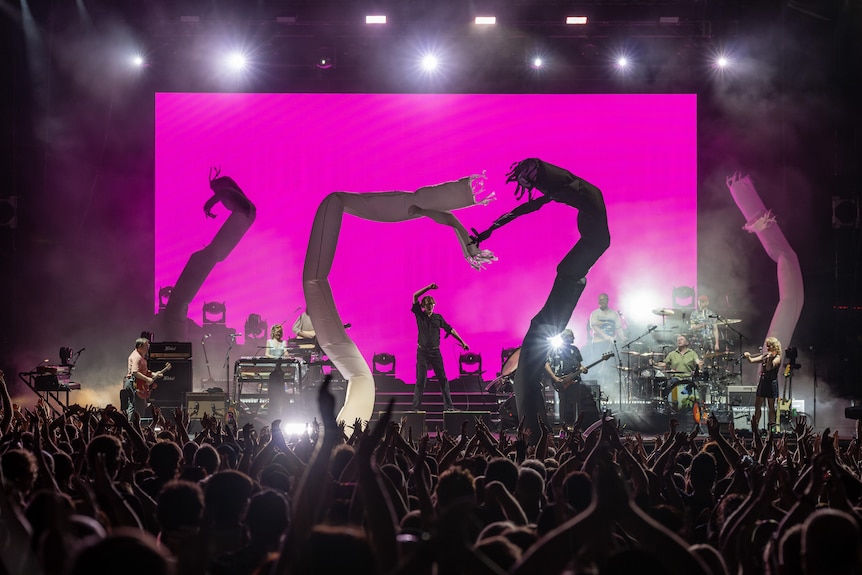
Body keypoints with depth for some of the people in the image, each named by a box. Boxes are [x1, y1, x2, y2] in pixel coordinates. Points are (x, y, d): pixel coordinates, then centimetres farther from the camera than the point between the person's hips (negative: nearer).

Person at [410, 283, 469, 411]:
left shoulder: (438, 318, 10)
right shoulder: (419, 315, 4)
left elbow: (450, 330, 14)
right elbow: (415, 296, -3)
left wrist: (462, 342, 10)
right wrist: (429, 288, -9)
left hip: (435, 352, 2)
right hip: (422, 352, -2)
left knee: (443, 379, 1)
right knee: (420, 380, -4)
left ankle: (448, 405, 3)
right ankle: (416, 407, -1)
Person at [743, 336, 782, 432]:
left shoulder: (777, 358, -8)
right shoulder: (765, 356, 10)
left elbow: (769, 368, -22)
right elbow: (751, 360, 6)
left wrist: (769, 359, -37)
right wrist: (748, 356, -14)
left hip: (771, 383, -6)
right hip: (762, 381, 6)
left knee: (771, 407, 0)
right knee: (757, 406, 5)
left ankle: (771, 427, 5)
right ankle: (754, 427, 9)